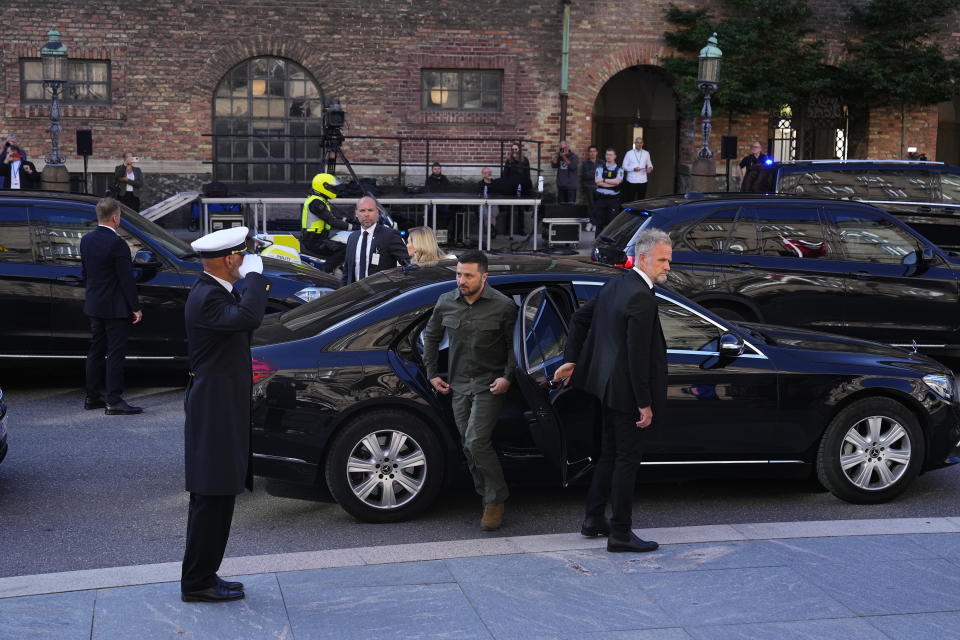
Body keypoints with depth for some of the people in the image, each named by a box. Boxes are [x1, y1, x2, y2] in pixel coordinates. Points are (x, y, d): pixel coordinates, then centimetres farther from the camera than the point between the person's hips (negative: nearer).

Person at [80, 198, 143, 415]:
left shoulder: (86, 240, 5)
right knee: (115, 354, -4)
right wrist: (136, 307, -12)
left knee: (96, 351, 16)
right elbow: (127, 279, -18)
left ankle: (92, 397, 22)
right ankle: (114, 401, -4)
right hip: (115, 308, -8)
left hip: (94, 306, 8)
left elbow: (84, 272, 14)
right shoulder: (117, 244, -19)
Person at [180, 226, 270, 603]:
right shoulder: (206, 297, -19)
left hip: (220, 410, 11)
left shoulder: (214, 292, 13)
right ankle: (197, 583, 5)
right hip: (214, 413, -11)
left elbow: (241, 326, 21)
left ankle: (202, 578, 24)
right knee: (212, 499, -4)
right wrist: (254, 275, -23)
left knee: (215, 499, 15)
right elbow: (247, 318, -35)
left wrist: (253, 290, 10)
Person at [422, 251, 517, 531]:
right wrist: (432, 373, 13)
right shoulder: (446, 303, 3)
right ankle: (489, 499, 21)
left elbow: (514, 345, -1)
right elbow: (431, 337, 18)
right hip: (459, 385, 5)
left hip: (489, 385, -5)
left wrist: (507, 377, -12)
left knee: (476, 442, -17)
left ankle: (496, 499, -1)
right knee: (470, 447, 8)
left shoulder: (503, 306, -9)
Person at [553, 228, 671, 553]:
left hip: (608, 385, 10)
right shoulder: (641, 298, -22)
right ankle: (620, 533, 7)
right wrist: (645, 404, -19)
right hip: (626, 392, -10)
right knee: (626, 460, 0)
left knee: (610, 454, 20)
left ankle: (594, 518, 30)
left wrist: (571, 359, 22)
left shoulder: (615, 285, 7)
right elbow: (638, 355, -24)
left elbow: (580, 317, 17)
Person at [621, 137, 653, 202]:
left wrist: (650, 168, -9)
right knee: (630, 199, -3)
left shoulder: (646, 153, 8)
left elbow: (649, 164, 15)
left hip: (642, 181, 2)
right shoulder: (629, 153, 1)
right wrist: (633, 168, -16)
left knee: (641, 199, 5)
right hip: (631, 181, -2)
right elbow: (624, 166, -1)